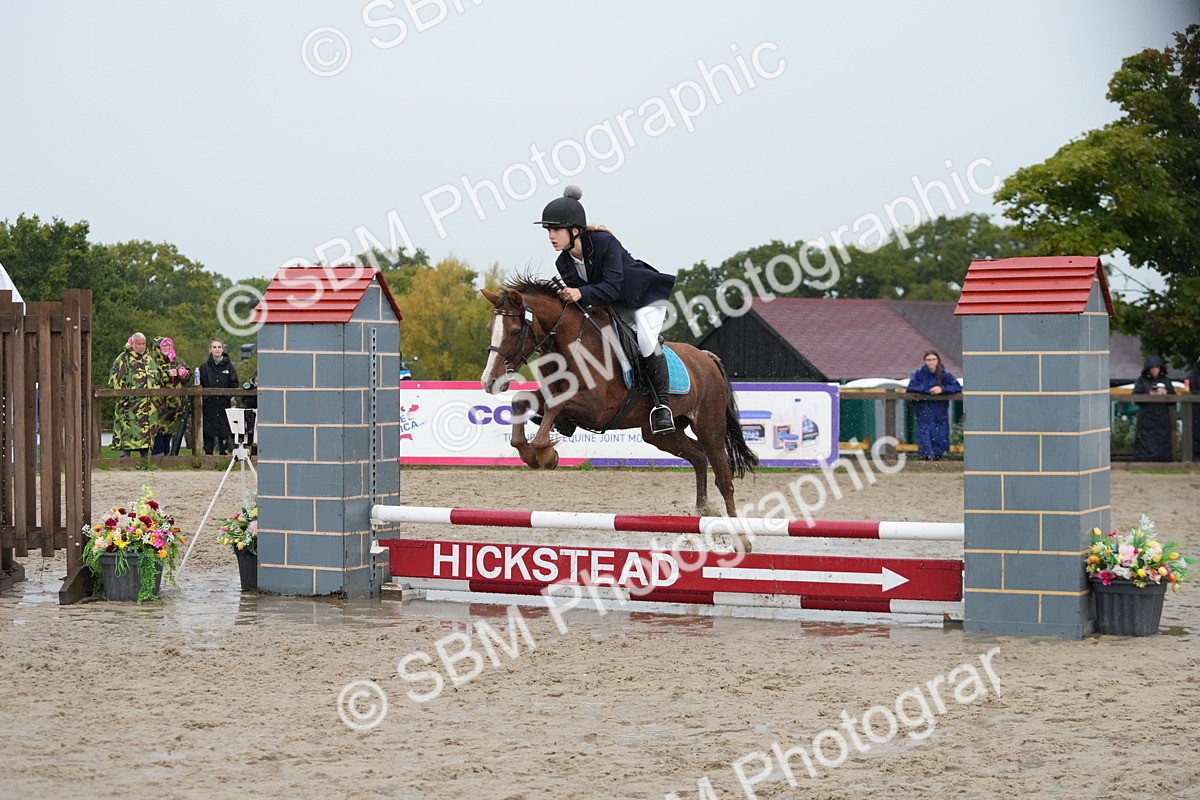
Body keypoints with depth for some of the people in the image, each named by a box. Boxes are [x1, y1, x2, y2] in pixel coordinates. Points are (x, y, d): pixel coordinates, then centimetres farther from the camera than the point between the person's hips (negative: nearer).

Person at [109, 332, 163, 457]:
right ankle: (125, 456, -13)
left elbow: (159, 379, 26)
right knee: (129, 430, -13)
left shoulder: (150, 359, 19)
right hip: (130, 404, -6)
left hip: (149, 405, 6)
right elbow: (114, 379, -5)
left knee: (148, 432, 6)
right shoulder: (123, 359, 1)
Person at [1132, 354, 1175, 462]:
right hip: (1146, 419, -3)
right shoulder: (1141, 380, 4)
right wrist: (1149, 394, -18)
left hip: (1163, 419, 3)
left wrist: (1166, 393, -9)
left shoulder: (1165, 380, 12)